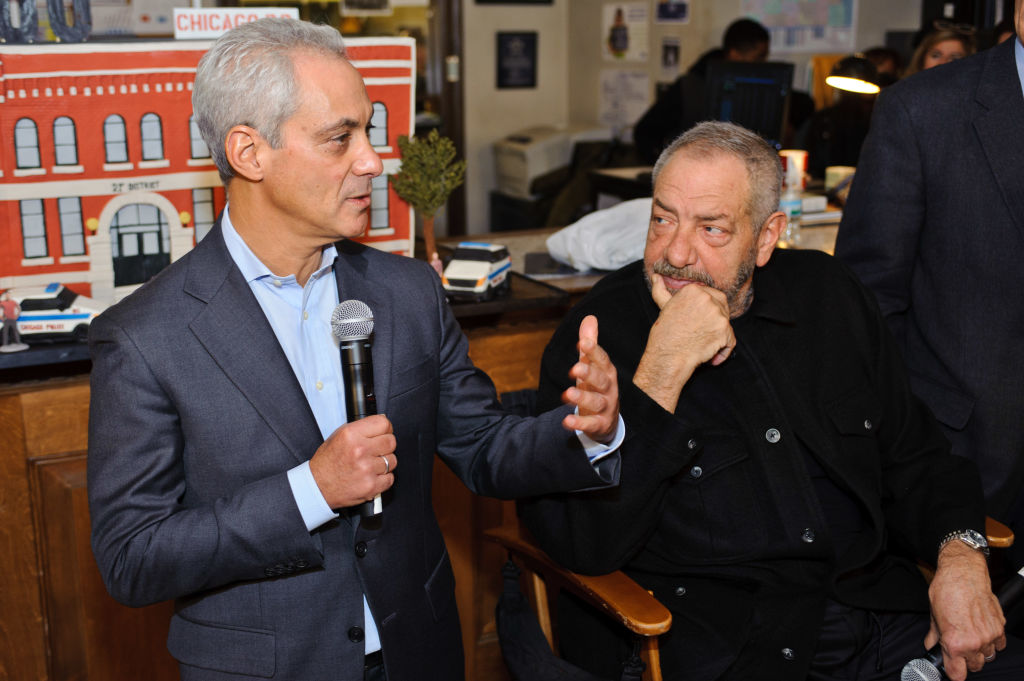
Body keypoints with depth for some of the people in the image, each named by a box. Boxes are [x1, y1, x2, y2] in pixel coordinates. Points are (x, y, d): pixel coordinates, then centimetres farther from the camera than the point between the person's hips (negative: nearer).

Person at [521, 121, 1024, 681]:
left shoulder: (828, 295, 10)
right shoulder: (597, 334, -6)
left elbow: (915, 457, 17)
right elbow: (580, 546, -16)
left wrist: (961, 555, -3)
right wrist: (663, 371, -21)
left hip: (881, 615, 5)